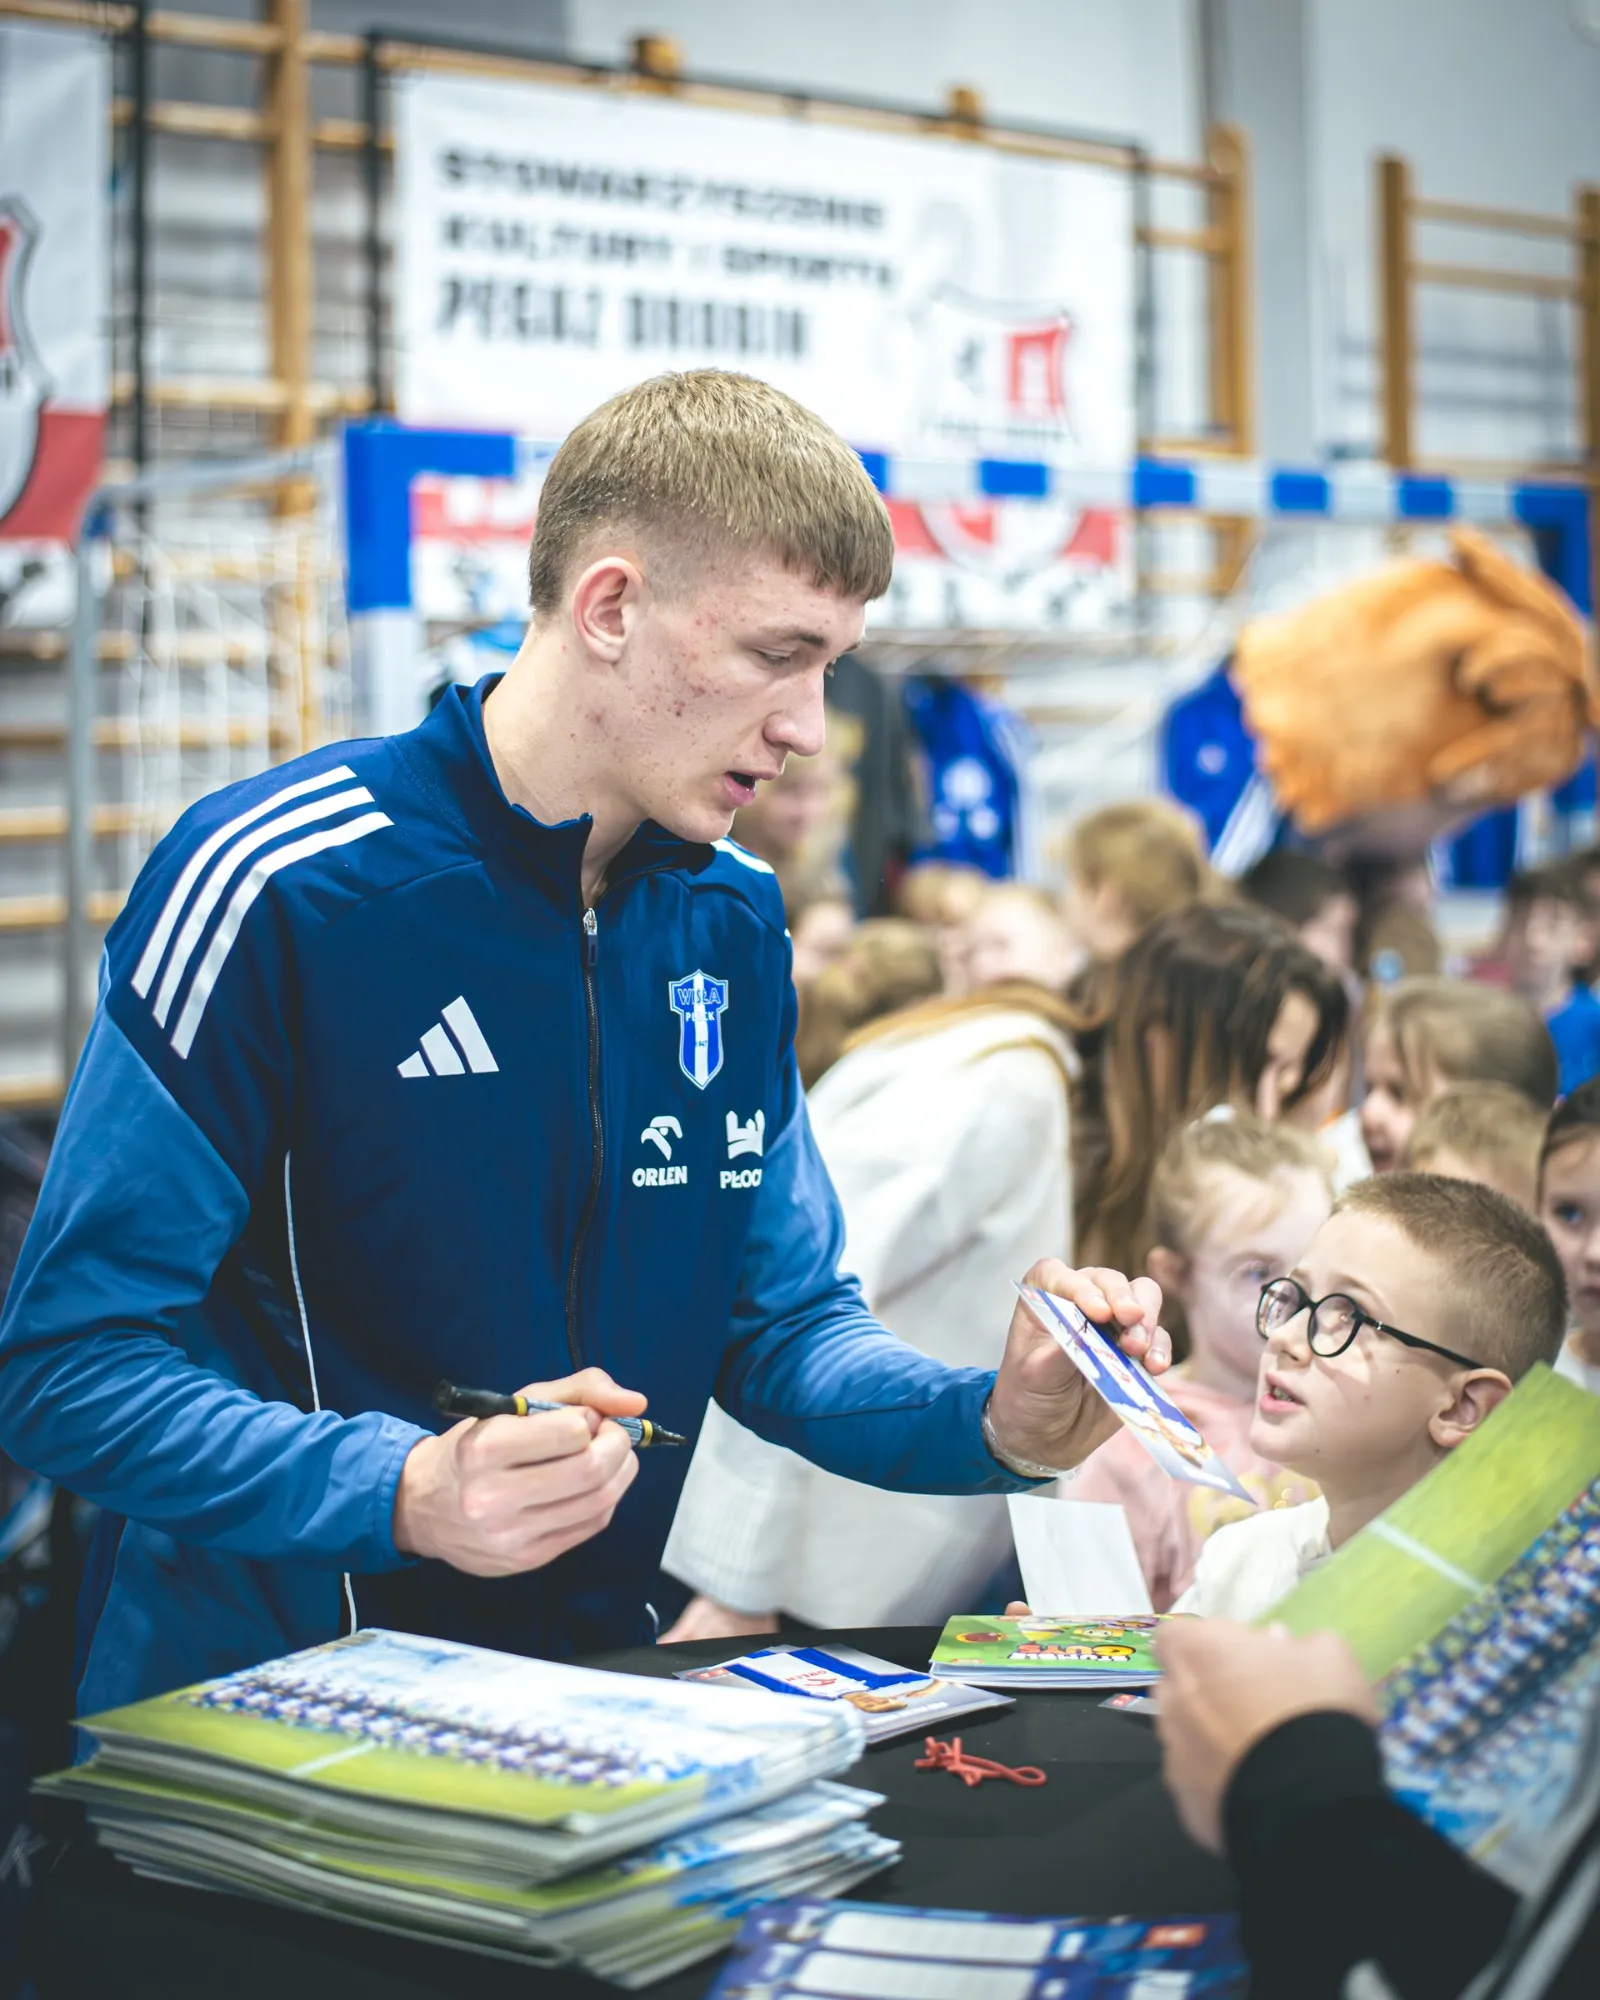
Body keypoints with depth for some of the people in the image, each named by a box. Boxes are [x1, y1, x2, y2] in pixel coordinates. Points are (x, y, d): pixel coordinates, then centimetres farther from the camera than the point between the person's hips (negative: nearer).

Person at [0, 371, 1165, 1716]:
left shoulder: (736, 920, 8)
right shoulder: (274, 884, -13)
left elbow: (783, 1318, 14)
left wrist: (992, 1425, -4)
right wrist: (405, 1491, -27)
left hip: (589, 1683, 5)